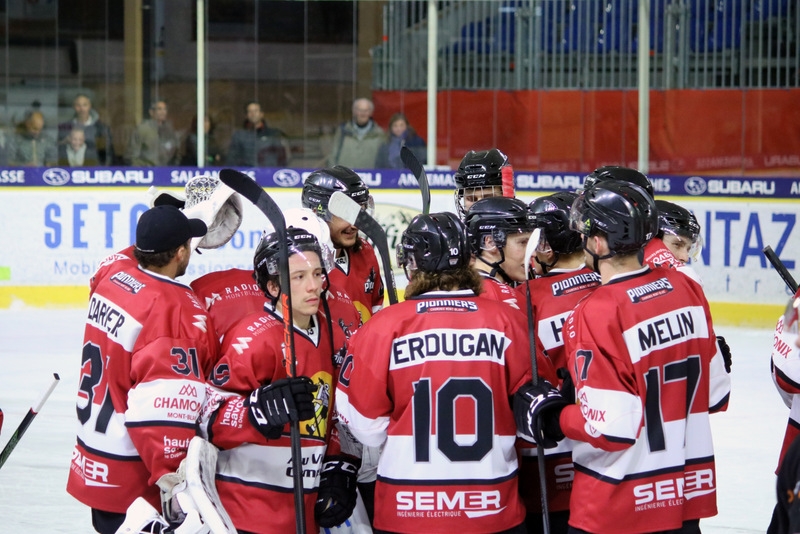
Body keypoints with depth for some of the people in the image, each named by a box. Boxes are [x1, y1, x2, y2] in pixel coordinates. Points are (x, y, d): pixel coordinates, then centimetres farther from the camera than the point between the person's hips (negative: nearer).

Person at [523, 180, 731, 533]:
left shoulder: (597, 314, -20)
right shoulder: (686, 289, 0)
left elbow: (611, 428, -22)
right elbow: (715, 395, 7)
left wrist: (553, 419, -6)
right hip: (687, 494, 6)